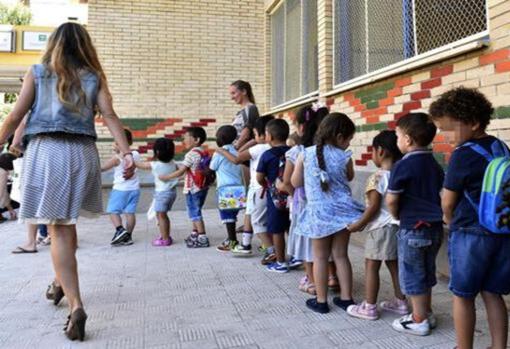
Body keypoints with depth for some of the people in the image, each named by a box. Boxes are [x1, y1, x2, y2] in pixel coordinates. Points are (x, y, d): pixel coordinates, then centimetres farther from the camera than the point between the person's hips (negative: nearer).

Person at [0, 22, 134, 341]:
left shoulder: (37, 72, 10)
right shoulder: (94, 76, 11)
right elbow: (110, 115, -2)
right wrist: (127, 153, -8)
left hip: (47, 151, -2)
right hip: (83, 153, 2)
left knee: (59, 229, -4)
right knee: (67, 223, 20)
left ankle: (75, 304, -16)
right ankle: (61, 282, 35)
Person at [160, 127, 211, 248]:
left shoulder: (191, 154, -16)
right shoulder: (205, 153, 7)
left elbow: (180, 172, -17)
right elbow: (208, 170, 11)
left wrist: (165, 177, -7)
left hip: (193, 188, -8)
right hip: (203, 187, 8)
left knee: (195, 213, -1)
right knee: (195, 211, 20)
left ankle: (202, 238, 1)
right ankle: (195, 234, 31)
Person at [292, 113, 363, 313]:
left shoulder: (306, 154, -4)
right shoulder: (344, 157, -6)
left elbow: (295, 182, 4)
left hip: (318, 213, -1)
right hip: (341, 211, 1)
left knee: (320, 257, 9)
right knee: (341, 255, 13)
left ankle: (321, 301, 18)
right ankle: (346, 298, 23)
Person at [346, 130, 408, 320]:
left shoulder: (377, 177, -16)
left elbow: (373, 207, -18)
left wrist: (357, 225, -10)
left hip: (380, 227, -8)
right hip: (397, 225, 8)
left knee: (371, 266, 2)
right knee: (394, 264, 17)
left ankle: (369, 307, 8)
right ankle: (400, 302, 27)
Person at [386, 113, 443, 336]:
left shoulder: (403, 166, -17)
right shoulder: (434, 165, 7)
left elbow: (391, 200, -16)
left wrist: (396, 216, 2)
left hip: (412, 229, -8)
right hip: (434, 227, 8)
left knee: (412, 276, 6)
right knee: (426, 274, 20)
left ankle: (419, 321, 16)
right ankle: (427, 314, 32)